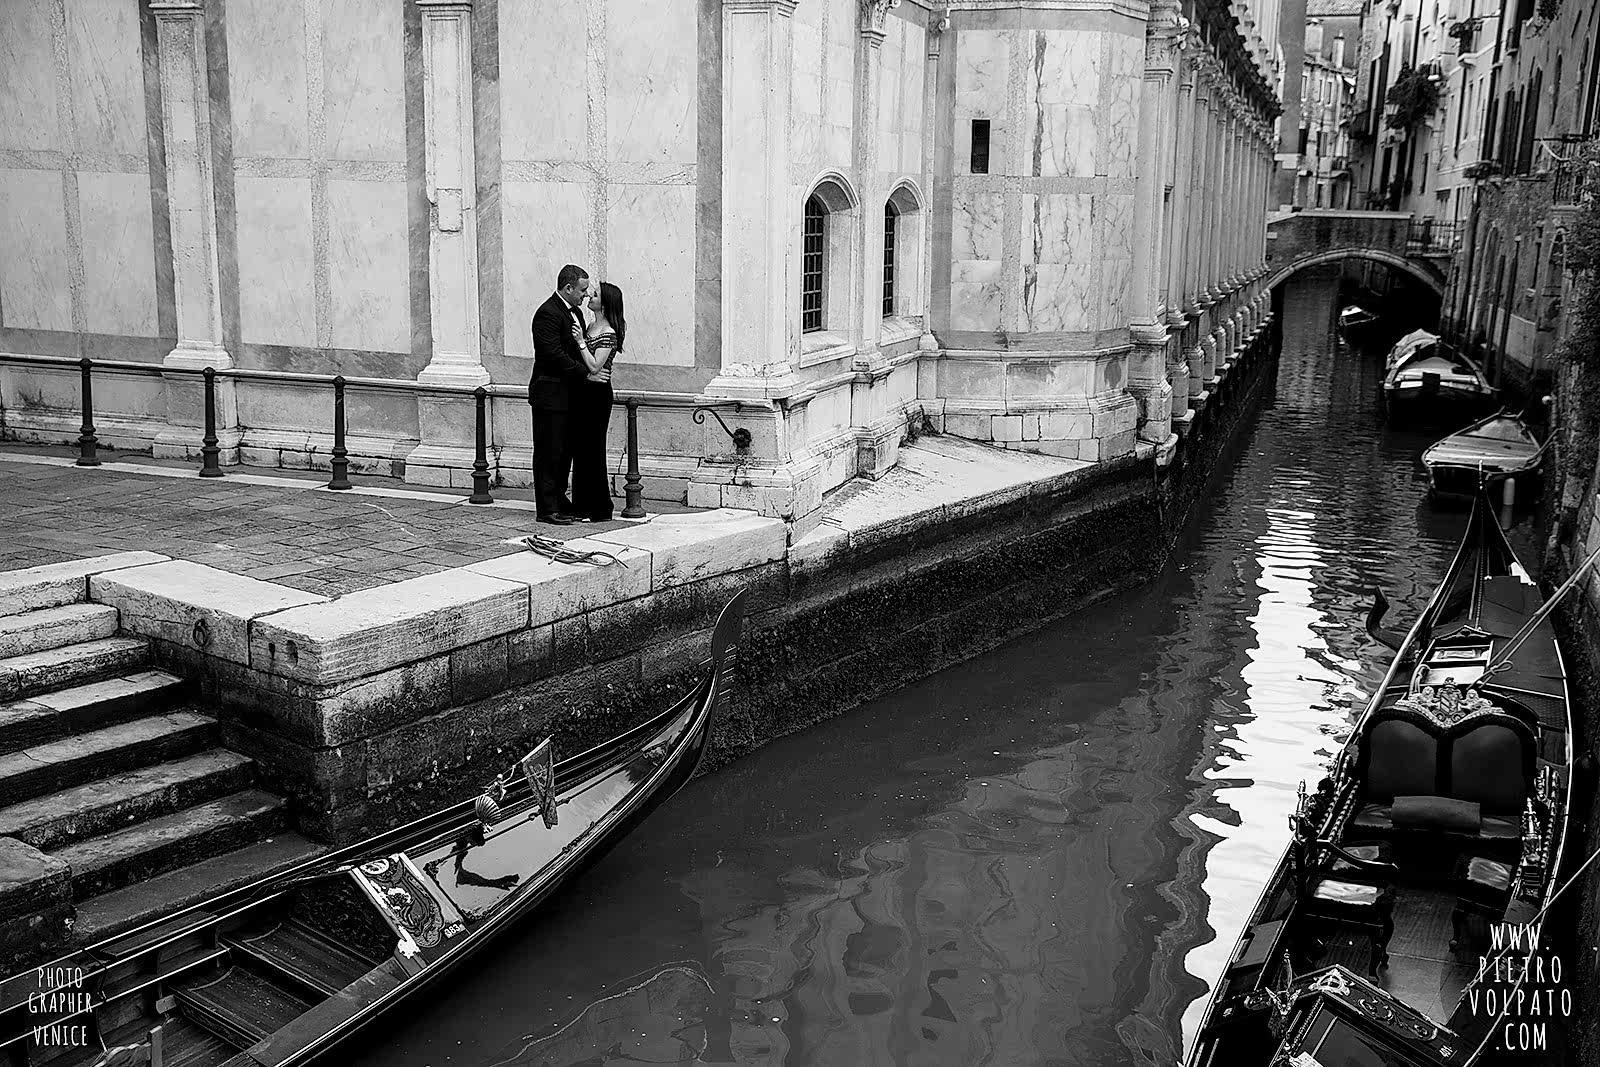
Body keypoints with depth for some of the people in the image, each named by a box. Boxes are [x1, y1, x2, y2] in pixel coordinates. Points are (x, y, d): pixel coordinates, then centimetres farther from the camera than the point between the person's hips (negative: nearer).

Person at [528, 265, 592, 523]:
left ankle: (559, 501, 23)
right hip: (550, 394, -9)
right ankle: (547, 509, 2)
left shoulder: (575, 312, 15)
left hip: (568, 394, 9)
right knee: (549, 452, -3)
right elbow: (554, 355, -21)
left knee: (563, 451, 14)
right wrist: (587, 373, -17)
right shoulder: (547, 313, -15)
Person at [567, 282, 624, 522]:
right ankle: (583, 506, 20)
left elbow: (594, 367, -18)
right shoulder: (590, 326, 13)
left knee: (592, 450, -4)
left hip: (596, 394, -9)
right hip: (582, 392, 9)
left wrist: (581, 342, -19)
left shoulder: (608, 334, -13)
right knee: (579, 449, 12)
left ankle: (600, 510, 5)